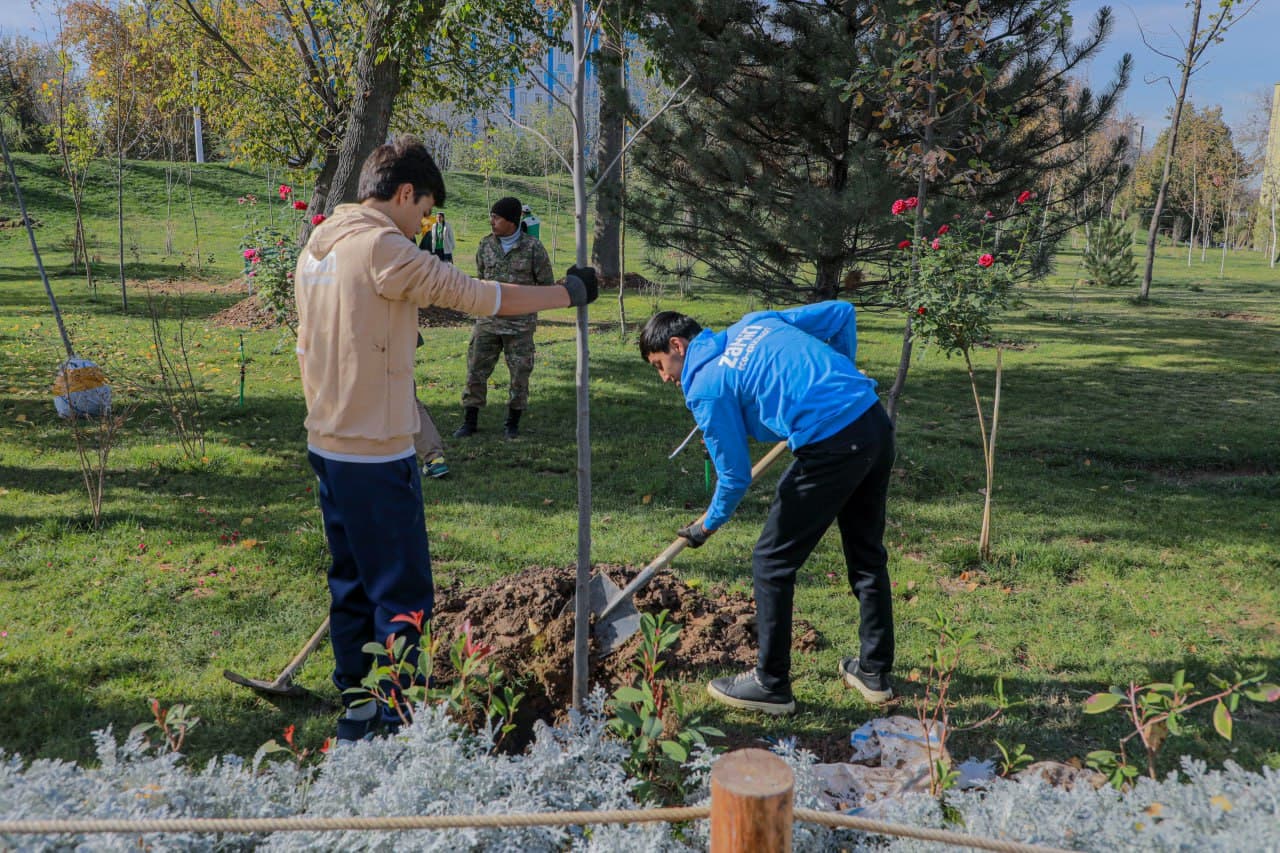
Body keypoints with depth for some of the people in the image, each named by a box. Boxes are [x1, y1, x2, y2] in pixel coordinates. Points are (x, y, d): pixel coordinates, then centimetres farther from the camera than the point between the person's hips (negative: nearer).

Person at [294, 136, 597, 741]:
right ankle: (393, 723, 7)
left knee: (352, 585, 17)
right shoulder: (381, 247, -16)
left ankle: (355, 711, 28)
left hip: (326, 446, 10)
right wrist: (568, 292, 0)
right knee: (403, 595, 0)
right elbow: (478, 296, -13)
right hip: (376, 455, -10)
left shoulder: (318, 248, 12)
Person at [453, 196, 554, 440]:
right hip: (487, 321, 3)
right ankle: (470, 422, 13)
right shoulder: (486, 245, 5)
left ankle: (512, 422, 20)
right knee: (476, 369, 2)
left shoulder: (532, 248, -6)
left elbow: (546, 283, 0)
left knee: (520, 373, 4)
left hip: (520, 323, -3)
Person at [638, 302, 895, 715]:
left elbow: (736, 475, 1)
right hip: (876, 421, 9)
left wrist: (708, 525, 19)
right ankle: (874, 671, 35)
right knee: (867, 555, 22)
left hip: (831, 447, -8)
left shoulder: (705, 388, -3)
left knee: (772, 564, 8)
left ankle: (771, 685, 19)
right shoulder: (754, 322, 17)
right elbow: (841, 312, 19)